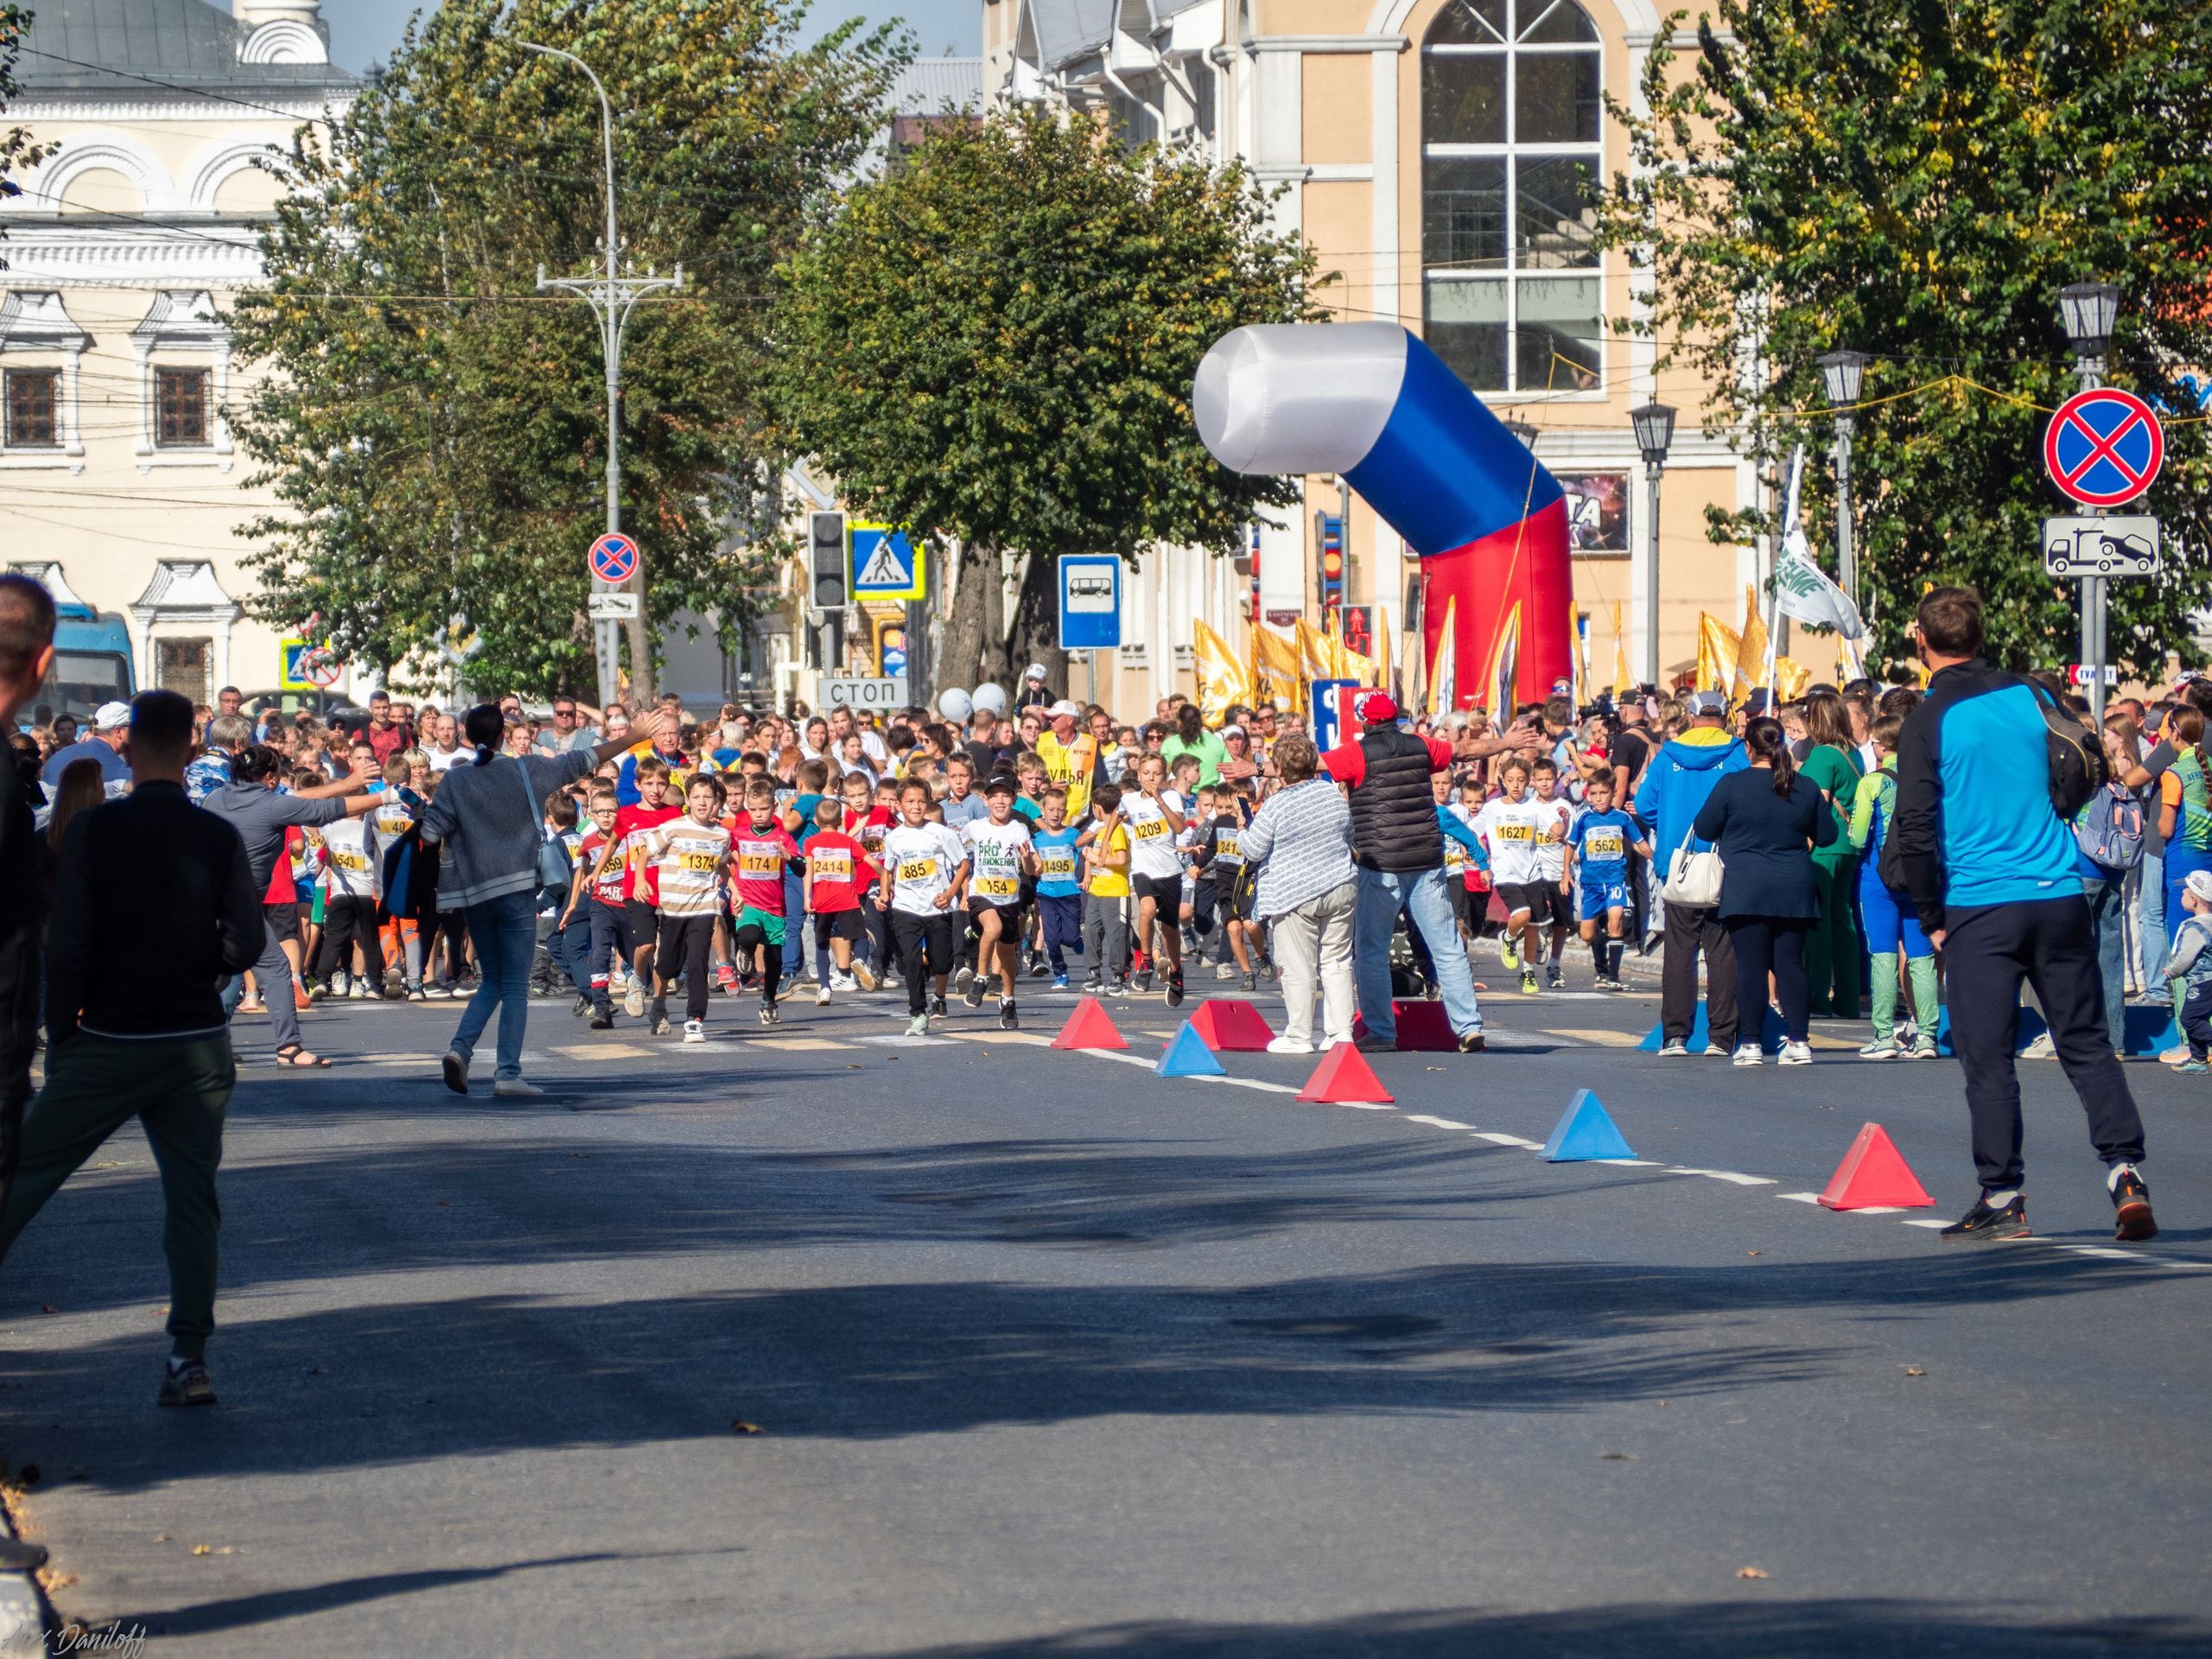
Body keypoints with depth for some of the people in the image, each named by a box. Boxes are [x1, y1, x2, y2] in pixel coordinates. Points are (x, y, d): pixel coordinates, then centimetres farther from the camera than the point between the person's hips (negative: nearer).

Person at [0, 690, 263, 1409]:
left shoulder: (92, 830, -7)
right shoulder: (219, 838, -2)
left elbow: (67, 944, -9)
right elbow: (247, 941, -7)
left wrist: (59, 1036, 1)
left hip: (105, 1047, -2)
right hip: (196, 1046, 2)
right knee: (192, 1200, 5)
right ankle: (189, 1359, 1)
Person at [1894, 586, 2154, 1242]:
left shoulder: (1928, 724, -6)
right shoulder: (2029, 698, 5)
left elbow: (1916, 831, -9)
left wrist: (1931, 918, 0)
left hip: (1979, 909, -3)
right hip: (2059, 894, 3)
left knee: (1987, 1058, 3)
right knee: (2087, 1042, 8)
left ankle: (2002, 1199, 4)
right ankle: (2125, 1174, -2)